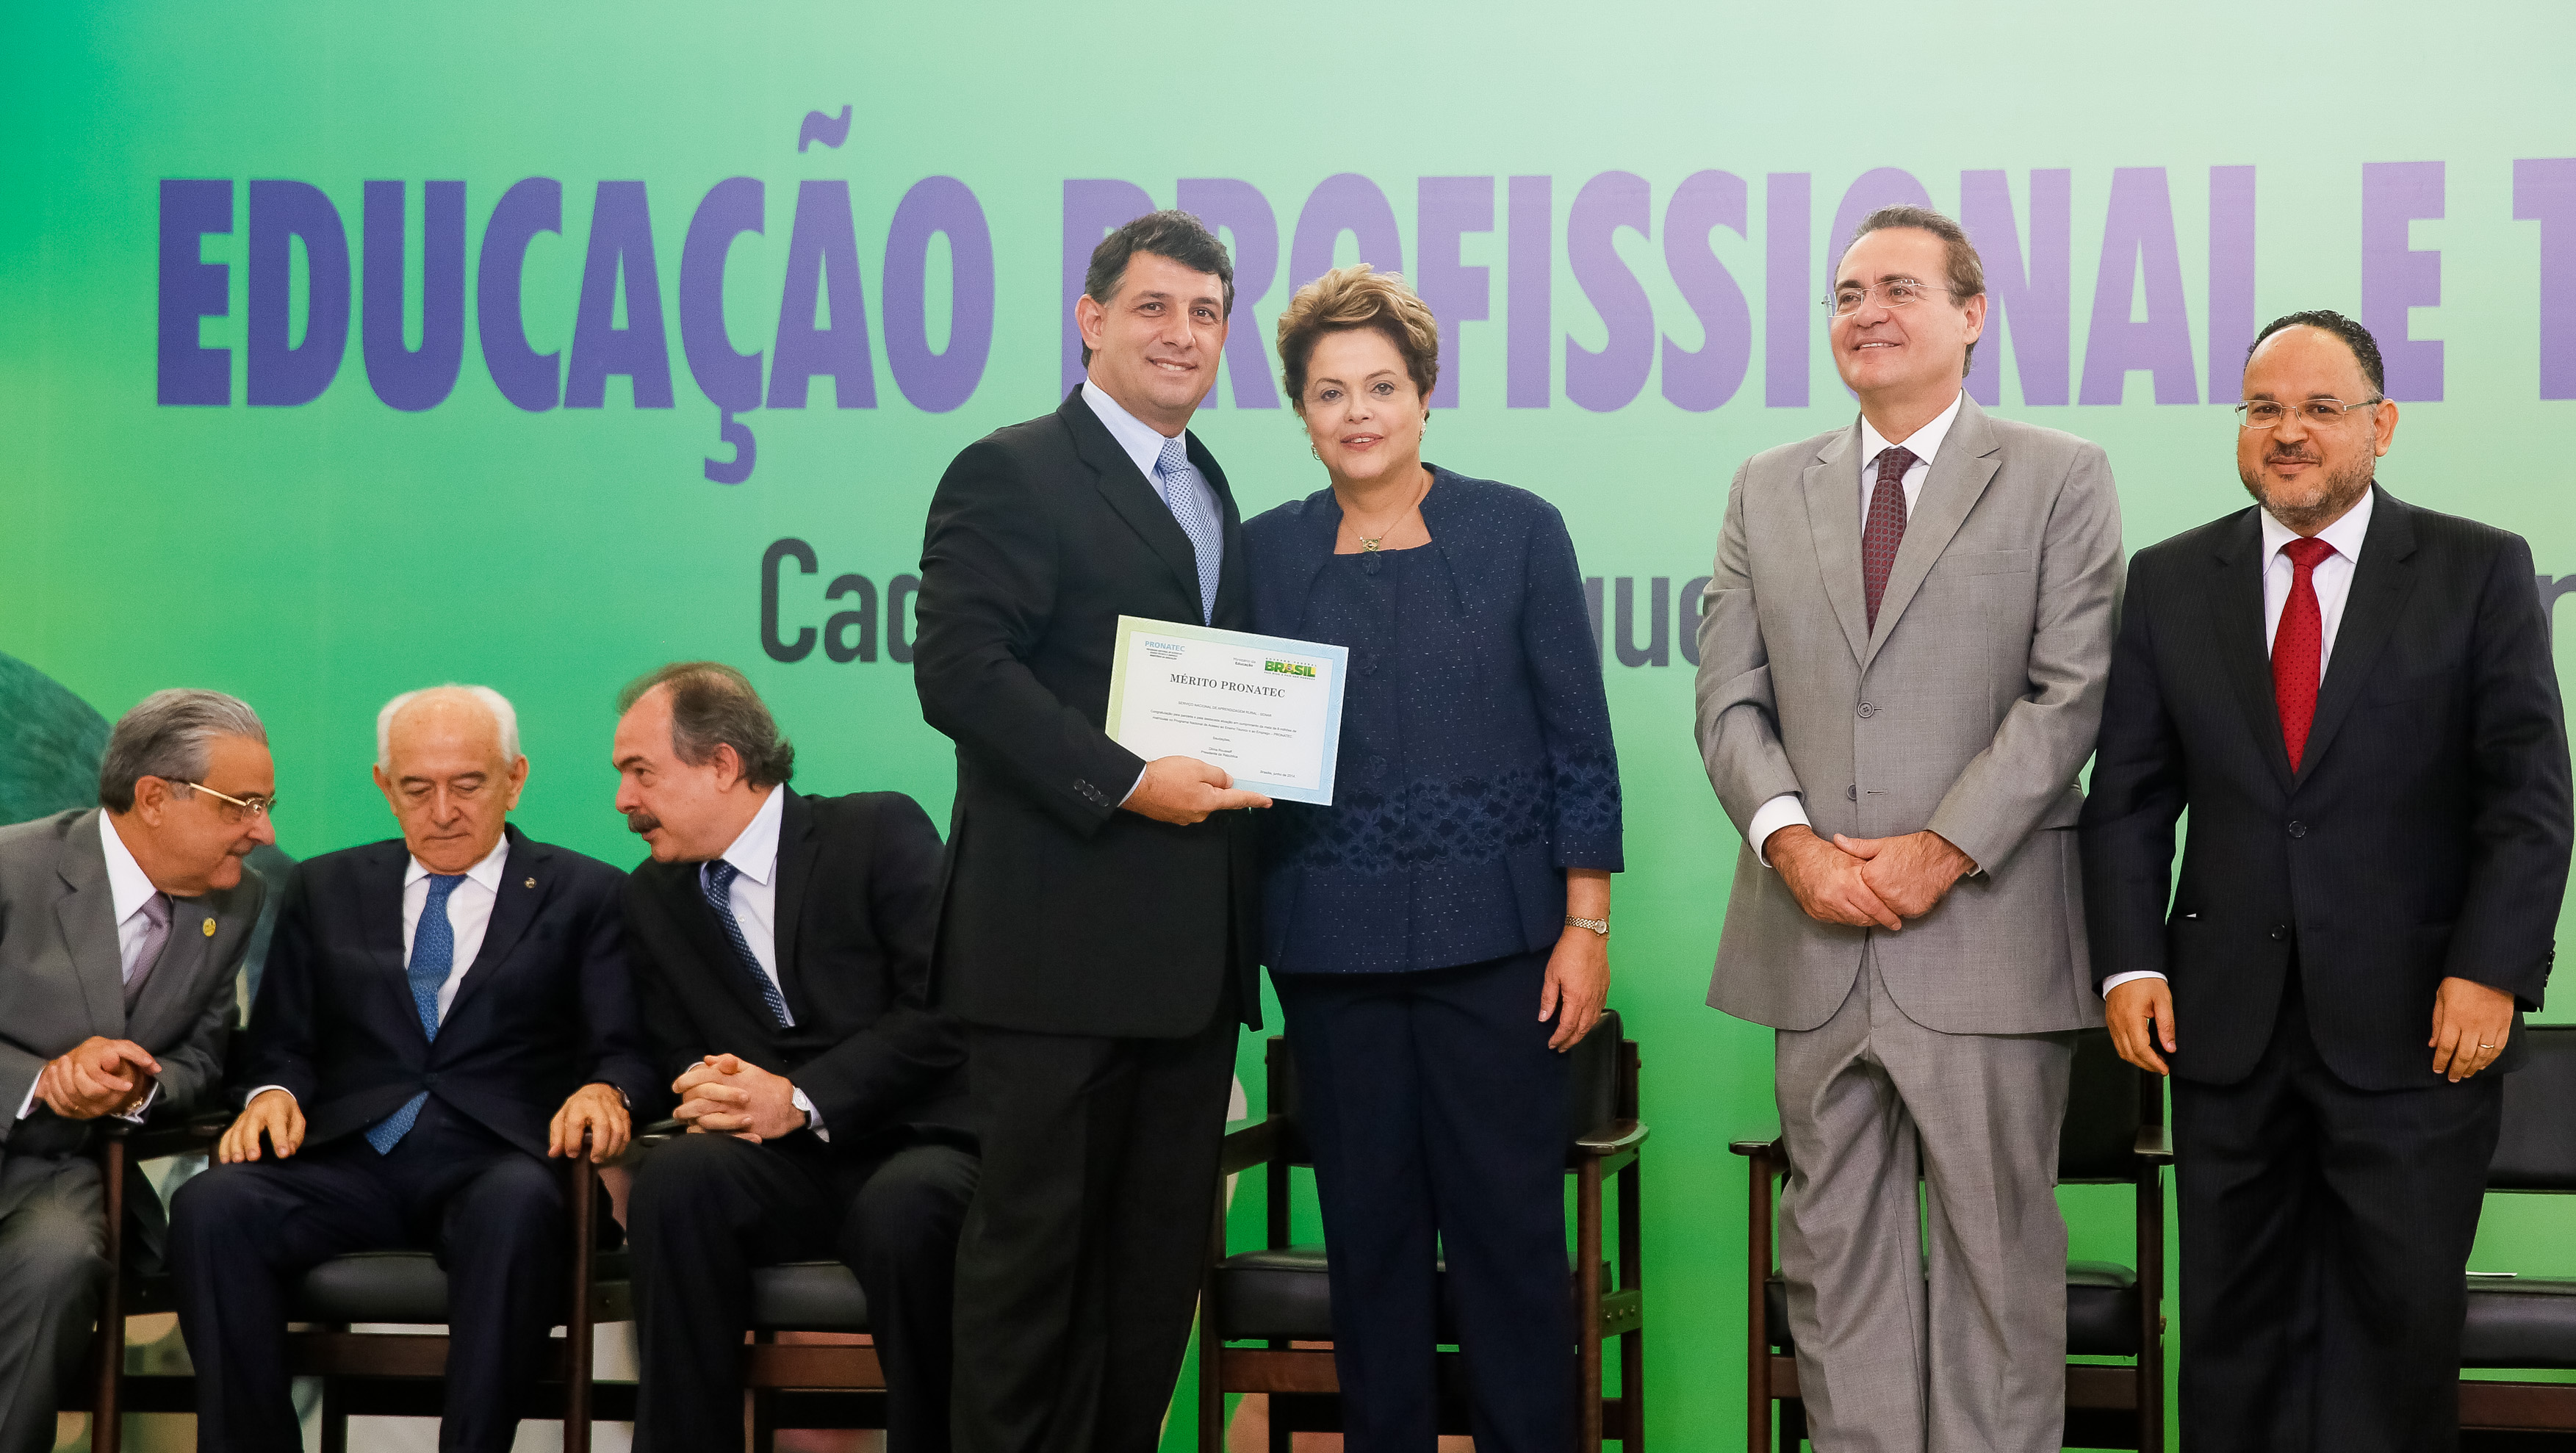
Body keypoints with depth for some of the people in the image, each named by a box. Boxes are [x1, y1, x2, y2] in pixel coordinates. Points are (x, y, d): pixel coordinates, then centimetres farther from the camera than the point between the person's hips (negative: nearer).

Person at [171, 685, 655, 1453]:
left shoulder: (588, 895, 14)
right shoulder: (324, 889, 22)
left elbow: (625, 1048, 5)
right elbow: (282, 1044, 18)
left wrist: (605, 1090, -19)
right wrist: (272, 1094, -6)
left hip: (495, 1166, -2)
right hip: (349, 1164, 2)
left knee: (518, 1208, -39)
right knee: (211, 1204, -29)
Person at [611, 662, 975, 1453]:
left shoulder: (881, 831, -1)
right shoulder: (653, 895, 16)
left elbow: (946, 1009, -10)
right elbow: (678, 1052, 16)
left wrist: (802, 1098, -17)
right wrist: (708, 1090, -9)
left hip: (917, 1145, -3)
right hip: (783, 1171, 4)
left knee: (906, 1209, -37)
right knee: (676, 1176, -29)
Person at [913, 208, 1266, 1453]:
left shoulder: (1213, 495, 20)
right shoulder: (1012, 474, -5)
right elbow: (958, 670, -16)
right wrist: (1127, 782, -20)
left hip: (1191, 945, 8)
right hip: (1060, 935, -7)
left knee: (1162, 1249, 10)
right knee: (1036, 1234, -2)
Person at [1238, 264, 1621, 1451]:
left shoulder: (1517, 531, 2)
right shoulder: (1265, 553, 7)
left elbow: (1579, 744, 2)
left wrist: (1585, 927, -4)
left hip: (1492, 938, -2)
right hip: (1332, 947, 2)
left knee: (1510, 1221, 0)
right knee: (1367, 1227, 7)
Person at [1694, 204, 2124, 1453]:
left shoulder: (2059, 480, 3)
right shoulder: (1767, 491, 14)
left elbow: (2071, 691, -6)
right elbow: (1729, 701, 9)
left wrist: (1945, 851, -14)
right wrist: (1789, 836, -9)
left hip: (1985, 935, -3)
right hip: (1815, 935, 4)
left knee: (1995, 1246, 1)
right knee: (1835, 1246, 7)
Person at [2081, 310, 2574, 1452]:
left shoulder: (2479, 573, 2)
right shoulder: (2170, 583, 8)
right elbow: (2127, 799, 8)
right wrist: (2129, 964, -3)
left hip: (2418, 1026, -2)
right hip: (2229, 1025, 2)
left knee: (2398, 1329, 2)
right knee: (2236, 1328, 7)